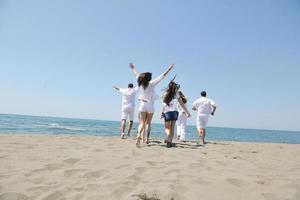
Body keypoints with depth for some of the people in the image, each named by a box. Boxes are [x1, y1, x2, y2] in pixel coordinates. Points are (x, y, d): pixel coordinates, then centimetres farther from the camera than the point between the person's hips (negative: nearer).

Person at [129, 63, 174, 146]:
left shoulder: (141, 83, -1)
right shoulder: (151, 83, -10)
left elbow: (137, 75, 17)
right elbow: (162, 76, -10)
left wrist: (133, 68, 33)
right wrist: (169, 68, -5)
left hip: (142, 104, 2)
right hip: (150, 105, -2)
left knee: (142, 122, 3)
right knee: (148, 123, 11)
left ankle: (139, 135, -20)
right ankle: (147, 138, 10)